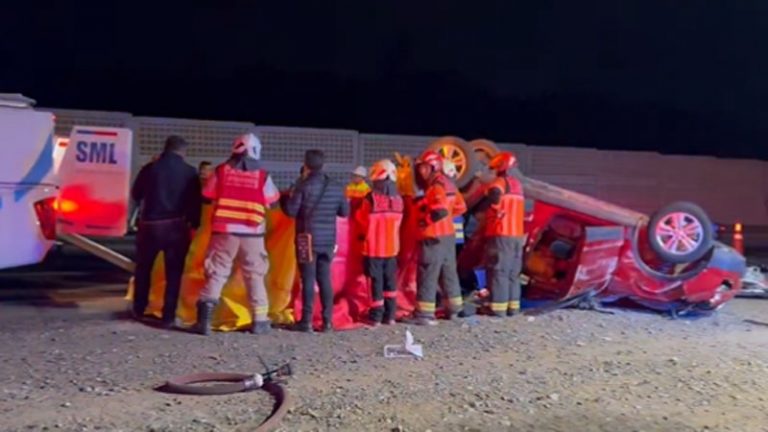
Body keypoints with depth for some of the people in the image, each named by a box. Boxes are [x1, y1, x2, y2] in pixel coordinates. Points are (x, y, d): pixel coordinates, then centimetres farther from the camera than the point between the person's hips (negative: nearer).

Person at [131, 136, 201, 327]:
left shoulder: (150, 168, -2)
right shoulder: (189, 172, -4)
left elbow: (136, 195, 8)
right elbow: (195, 202, -3)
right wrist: (195, 224, 8)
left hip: (150, 224, 1)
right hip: (177, 226, -1)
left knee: (143, 268, 20)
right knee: (174, 272, 7)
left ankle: (138, 309, 30)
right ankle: (168, 316, 5)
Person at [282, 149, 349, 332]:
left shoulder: (303, 185, -10)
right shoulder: (336, 186, 5)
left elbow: (291, 210, -11)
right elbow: (345, 212, 10)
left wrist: (285, 198, 9)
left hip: (308, 238, -4)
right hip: (328, 240, 4)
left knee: (308, 279, -1)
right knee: (325, 279, 10)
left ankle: (306, 321, 1)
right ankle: (327, 320, 10)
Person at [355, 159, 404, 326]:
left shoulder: (371, 198, -15)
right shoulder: (398, 199, -1)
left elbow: (363, 219, -2)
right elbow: (397, 223, 7)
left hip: (374, 247, -4)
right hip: (391, 246, 4)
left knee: (376, 281, 2)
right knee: (390, 280, 12)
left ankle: (376, 316, 6)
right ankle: (390, 315, 15)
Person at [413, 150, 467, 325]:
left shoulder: (436, 187, -17)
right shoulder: (448, 184, 12)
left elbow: (439, 211, -29)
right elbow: (460, 207, 19)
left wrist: (424, 221, -15)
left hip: (434, 237, -10)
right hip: (448, 235, 10)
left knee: (428, 275, -7)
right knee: (449, 272, 19)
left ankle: (424, 313, -7)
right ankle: (455, 308, 29)